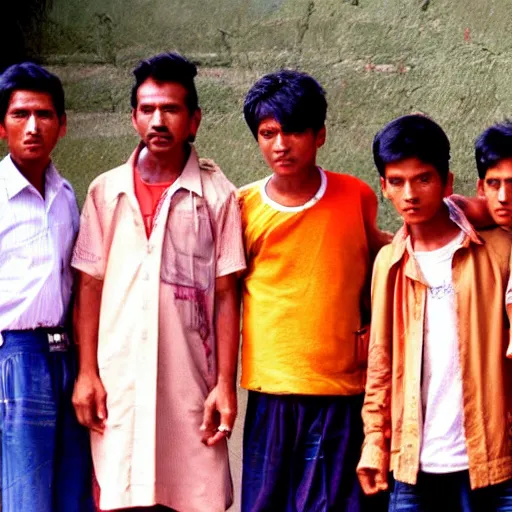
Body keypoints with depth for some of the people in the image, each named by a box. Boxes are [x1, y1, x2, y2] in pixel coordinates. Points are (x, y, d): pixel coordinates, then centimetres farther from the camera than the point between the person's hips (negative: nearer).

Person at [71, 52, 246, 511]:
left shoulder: (217, 196, 2)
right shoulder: (106, 191, 8)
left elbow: (226, 296, 1)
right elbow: (89, 287, 9)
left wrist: (225, 383, -5)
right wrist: (86, 372, 1)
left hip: (190, 382, -1)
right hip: (118, 382, 2)